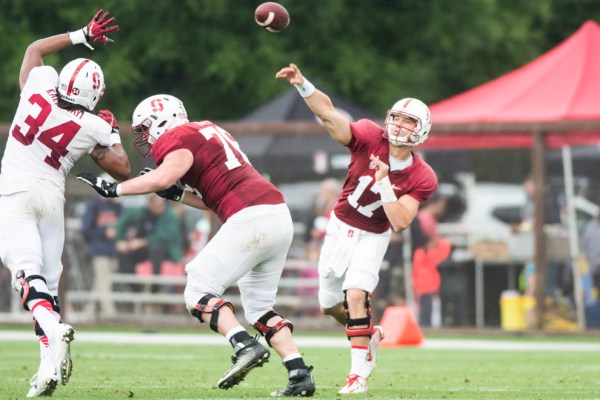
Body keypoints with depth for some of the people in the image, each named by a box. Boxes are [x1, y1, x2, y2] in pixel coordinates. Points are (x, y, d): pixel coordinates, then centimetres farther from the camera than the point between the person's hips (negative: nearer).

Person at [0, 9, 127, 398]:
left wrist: (81, 36, 23)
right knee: (48, 281, 9)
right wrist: (113, 133, 18)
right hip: (51, 197, 2)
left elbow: (35, 48, 16)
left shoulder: (39, 85, -5)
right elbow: (124, 170, 6)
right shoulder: (93, 129, -5)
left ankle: (52, 329, -42)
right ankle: (51, 362, -3)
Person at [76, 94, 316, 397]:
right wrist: (176, 195, 17)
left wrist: (113, 189, -12)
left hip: (250, 219, -9)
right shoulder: (208, 132, 27)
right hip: (280, 214, 9)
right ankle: (300, 375, 8)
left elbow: (162, 178, -20)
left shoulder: (181, 137, 0)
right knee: (258, 304, 17)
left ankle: (245, 346, -20)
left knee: (198, 292, -3)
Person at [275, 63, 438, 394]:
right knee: (330, 305, 15)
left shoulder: (421, 179, -20)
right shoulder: (370, 138, -20)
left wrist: (384, 181, -35)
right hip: (341, 227, 3)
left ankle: (359, 374, -16)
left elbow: (400, 222, -27)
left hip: (373, 237, -3)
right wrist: (302, 85, -46)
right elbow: (328, 114, -30)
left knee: (356, 295, -23)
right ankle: (369, 335, 45)